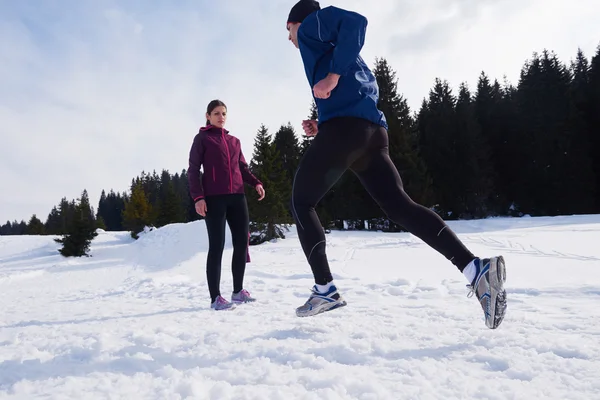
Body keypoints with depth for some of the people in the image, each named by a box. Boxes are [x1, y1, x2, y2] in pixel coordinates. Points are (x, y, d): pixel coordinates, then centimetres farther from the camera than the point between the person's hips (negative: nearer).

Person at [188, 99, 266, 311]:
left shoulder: (234, 141, 20)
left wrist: (256, 183, 1)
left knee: (242, 242, 4)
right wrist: (198, 197, -14)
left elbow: (243, 168, 20)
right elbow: (193, 170, -1)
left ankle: (238, 291, 17)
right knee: (217, 245, -6)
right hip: (214, 198, -5)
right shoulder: (202, 138, 6)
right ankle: (215, 297, -1)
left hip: (237, 197, 5)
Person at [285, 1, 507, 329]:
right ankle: (476, 269, -17)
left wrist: (333, 75, -12)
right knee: (399, 206, -2)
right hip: (374, 132, 9)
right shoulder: (327, 49, 37)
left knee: (301, 203, 5)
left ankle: (325, 290, 0)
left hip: (344, 127, -8)